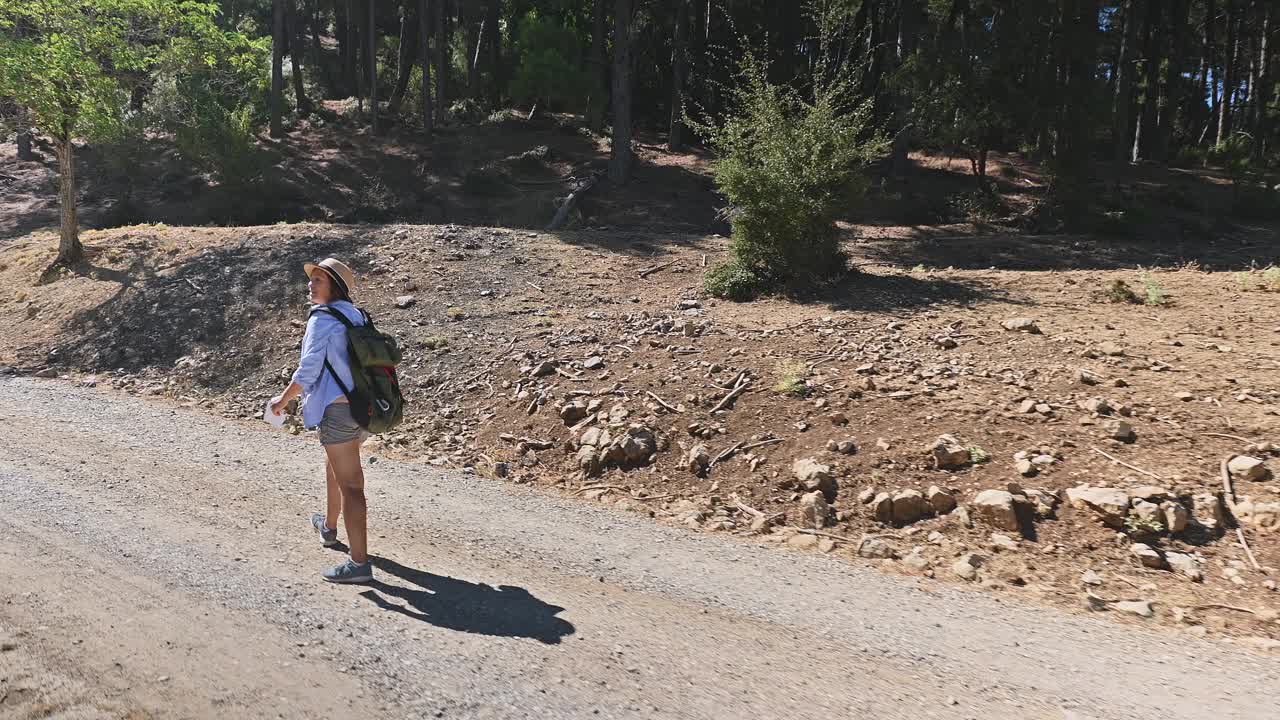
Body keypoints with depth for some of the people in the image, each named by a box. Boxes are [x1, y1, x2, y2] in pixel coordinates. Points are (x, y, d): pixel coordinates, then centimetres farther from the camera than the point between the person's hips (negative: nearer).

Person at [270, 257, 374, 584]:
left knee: (349, 483, -8)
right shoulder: (357, 316, 12)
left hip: (338, 409, -9)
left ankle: (359, 562, -7)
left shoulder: (322, 319, -11)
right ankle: (329, 527, 51)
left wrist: (283, 399, 1)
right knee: (335, 465, 30)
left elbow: (308, 370, -13)